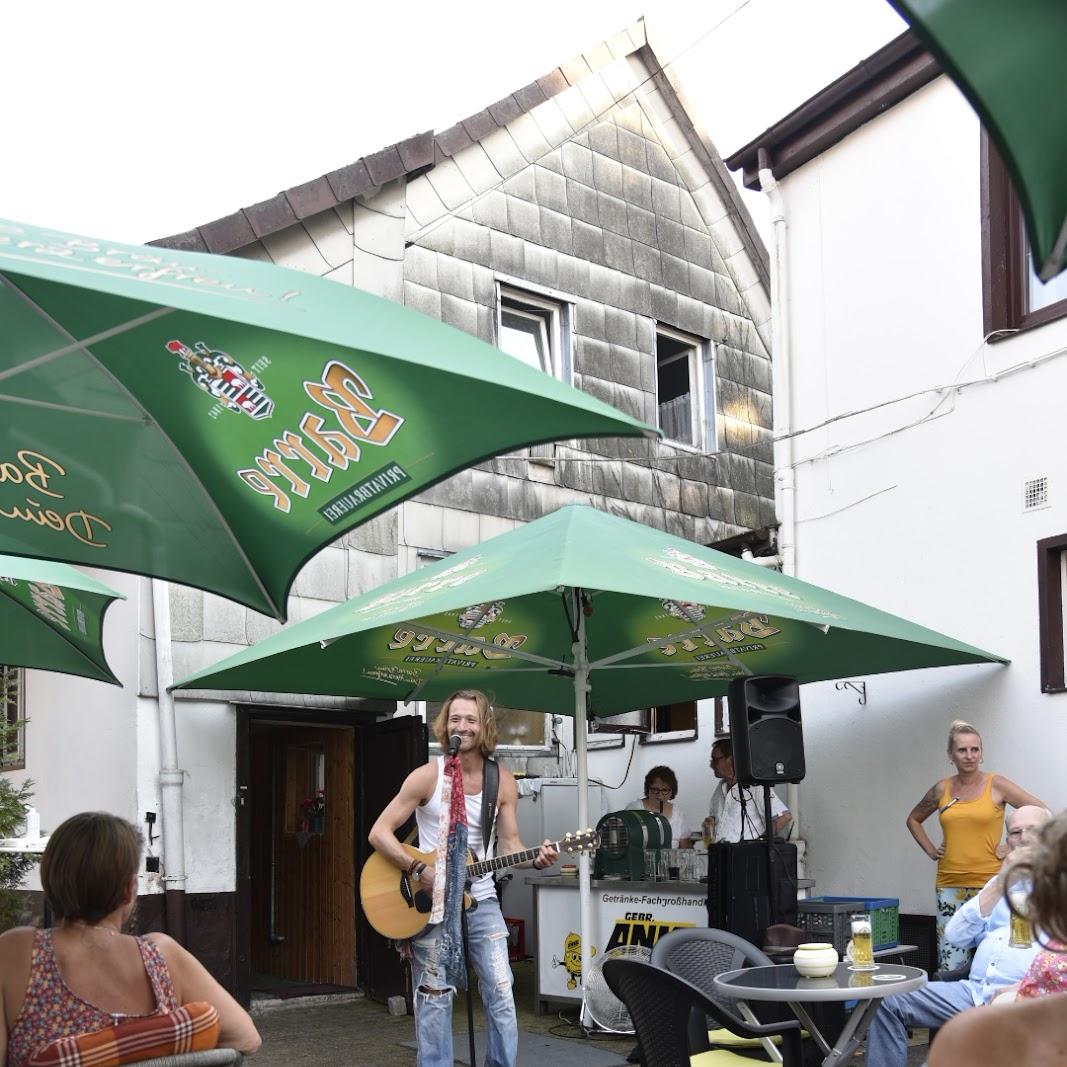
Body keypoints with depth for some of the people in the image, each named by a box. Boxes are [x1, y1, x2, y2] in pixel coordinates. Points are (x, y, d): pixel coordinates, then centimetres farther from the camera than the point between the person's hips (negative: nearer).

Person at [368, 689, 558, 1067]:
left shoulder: (503, 782, -1)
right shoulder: (427, 776, -11)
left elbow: (509, 845, 3)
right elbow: (379, 832, -11)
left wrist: (535, 859, -19)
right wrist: (419, 870, -21)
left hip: (481, 902, 3)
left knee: (501, 994, 1)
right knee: (434, 1001, 3)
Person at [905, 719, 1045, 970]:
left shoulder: (996, 785, -1)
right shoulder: (942, 789, 9)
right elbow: (913, 819, 24)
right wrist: (930, 850, 12)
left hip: (988, 882, -3)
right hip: (950, 884, 3)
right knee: (949, 966, 1)